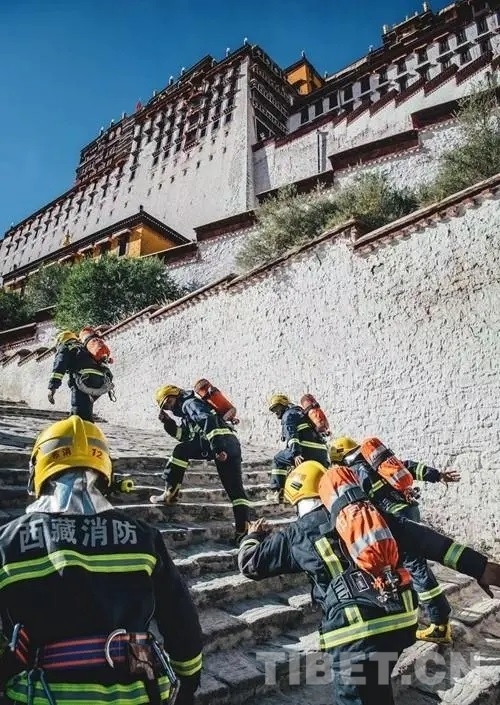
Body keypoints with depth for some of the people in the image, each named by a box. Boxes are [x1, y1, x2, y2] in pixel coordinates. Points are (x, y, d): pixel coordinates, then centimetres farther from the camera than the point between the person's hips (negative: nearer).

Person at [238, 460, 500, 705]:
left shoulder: (297, 534, 5)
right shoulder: (367, 510, 13)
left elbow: (250, 564, 13)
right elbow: (421, 537, 6)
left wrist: (253, 536, 35)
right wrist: (478, 567, 5)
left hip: (357, 632, -6)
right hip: (401, 619, 6)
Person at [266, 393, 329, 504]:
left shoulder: (288, 414, 7)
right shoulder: (300, 412, 34)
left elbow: (292, 435, -12)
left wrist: (295, 453, -25)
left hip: (307, 449, -8)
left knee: (278, 459, 8)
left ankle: (276, 493, 4)